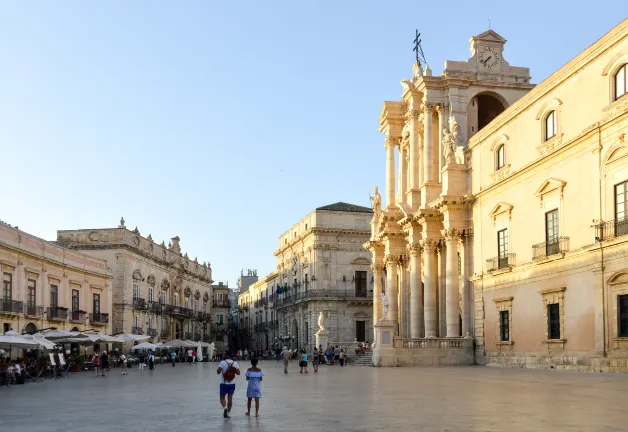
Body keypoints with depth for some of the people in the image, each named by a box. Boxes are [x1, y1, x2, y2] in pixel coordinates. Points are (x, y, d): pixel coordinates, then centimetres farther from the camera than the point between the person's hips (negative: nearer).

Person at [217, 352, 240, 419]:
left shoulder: (222, 362, -10)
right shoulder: (235, 363, 0)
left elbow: (218, 372, -18)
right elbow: (238, 373, 3)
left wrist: (218, 370, 4)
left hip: (224, 383, -3)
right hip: (232, 384, 3)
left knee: (222, 398, 9)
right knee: (230, 398, 13)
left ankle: (225, 407, -19)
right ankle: (228, 413, 14)